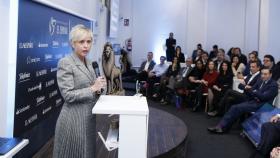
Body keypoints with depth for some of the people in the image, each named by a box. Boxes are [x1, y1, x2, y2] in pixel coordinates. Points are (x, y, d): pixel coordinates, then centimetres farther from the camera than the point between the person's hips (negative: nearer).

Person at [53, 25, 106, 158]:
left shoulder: (88, 62, 10)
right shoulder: (65, 63, -15)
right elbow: (68, 95, -20)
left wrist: (98, 87, -3)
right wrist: (93, 88, -21)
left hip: (89, 116, 8)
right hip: (74, 119, -8)